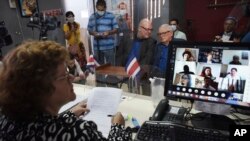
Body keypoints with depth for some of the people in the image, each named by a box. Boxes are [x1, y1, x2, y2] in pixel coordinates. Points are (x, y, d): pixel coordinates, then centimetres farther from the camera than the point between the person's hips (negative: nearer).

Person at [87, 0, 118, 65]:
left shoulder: (111, 16, -1)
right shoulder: (92, 17, 7)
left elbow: (116, 29, -1)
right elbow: (89, 30, 11)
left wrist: (109, 32, -20)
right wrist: (94, 33, -12)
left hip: (109, 46, -2)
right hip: (97, 46, 2)